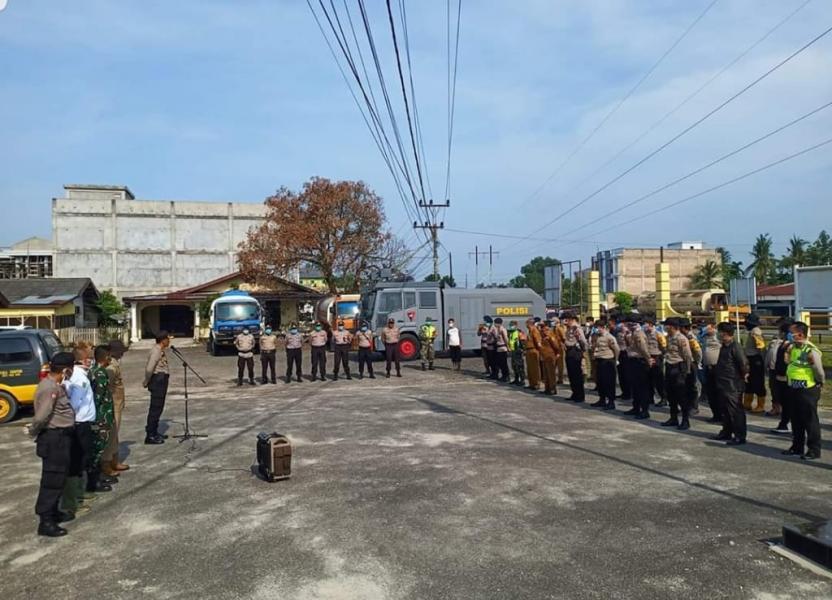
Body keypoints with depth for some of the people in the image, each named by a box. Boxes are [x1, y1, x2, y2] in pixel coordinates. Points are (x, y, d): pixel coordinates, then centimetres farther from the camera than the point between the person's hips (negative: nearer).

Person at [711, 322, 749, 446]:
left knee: (735, 410, -4)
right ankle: (726, 432, 28)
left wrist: (744, 375, -11)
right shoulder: (723, 347, 13)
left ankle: (740, 436, 1)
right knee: (724, 410, 17)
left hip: (733, 385, -10)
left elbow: (743, 363, -23)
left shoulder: (735, 347, -16)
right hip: (722, 384, 10)